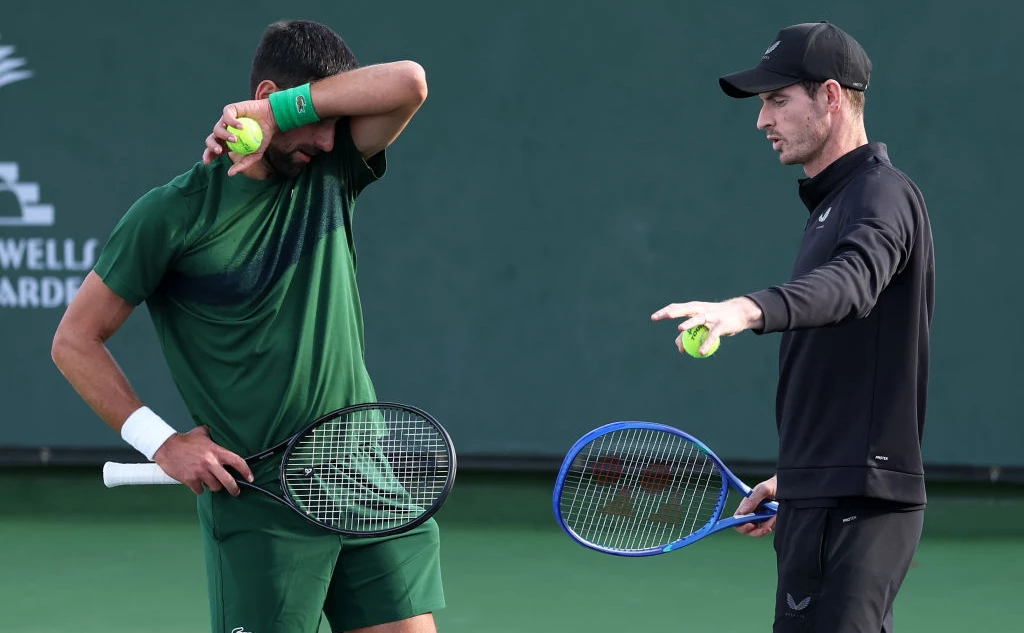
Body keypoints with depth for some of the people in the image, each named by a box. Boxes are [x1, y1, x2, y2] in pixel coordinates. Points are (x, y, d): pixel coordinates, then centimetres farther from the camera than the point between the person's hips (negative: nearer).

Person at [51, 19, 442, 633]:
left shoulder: (329, 174, 5)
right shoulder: (173, 214, -7)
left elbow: (408, 82, -9)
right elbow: (75, 340, -2)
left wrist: (280, 109, -14)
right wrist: (161, 443, -8)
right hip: (257, 500, -4)